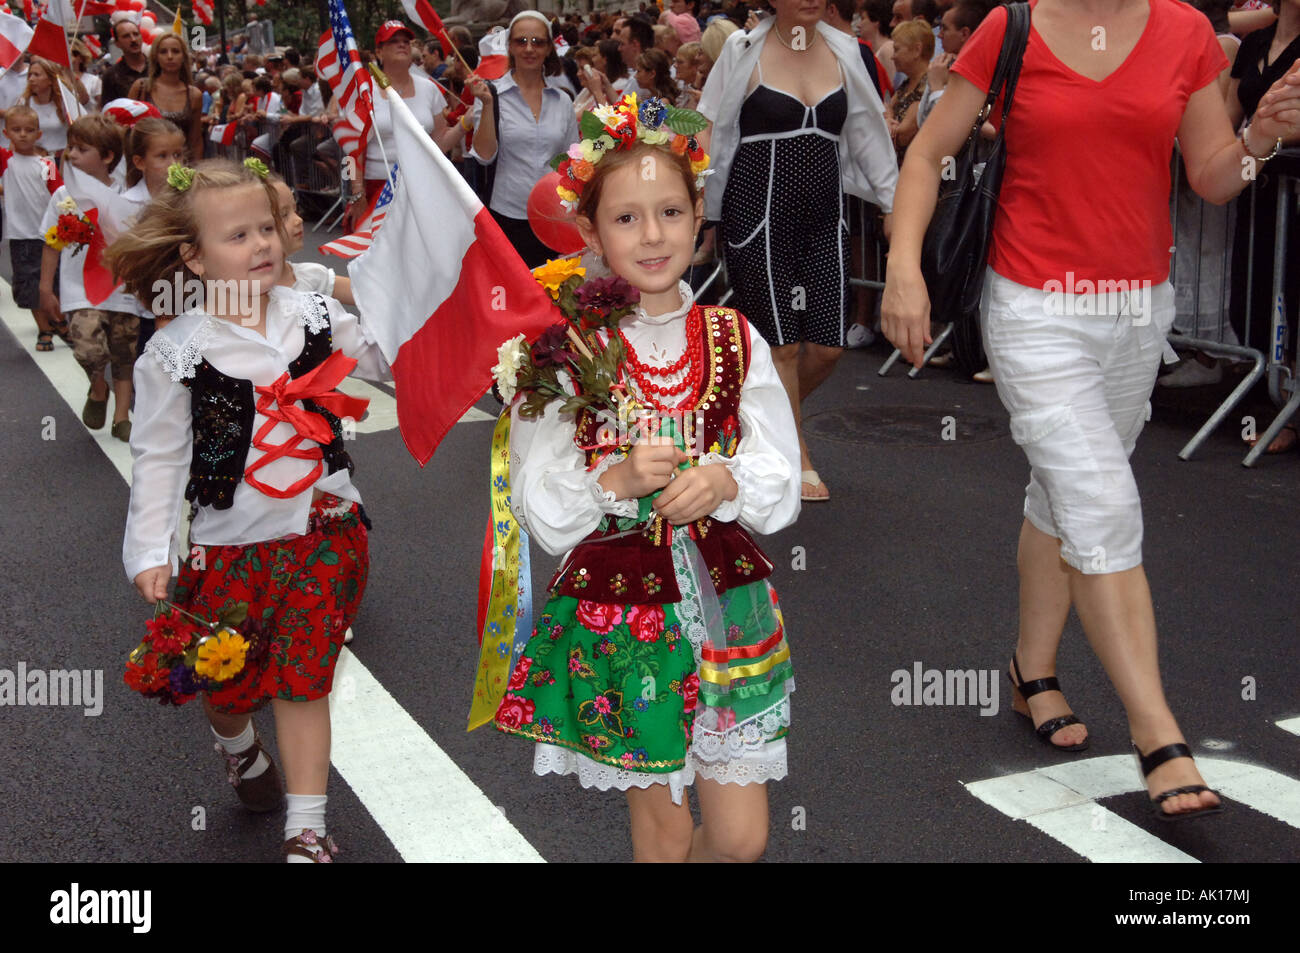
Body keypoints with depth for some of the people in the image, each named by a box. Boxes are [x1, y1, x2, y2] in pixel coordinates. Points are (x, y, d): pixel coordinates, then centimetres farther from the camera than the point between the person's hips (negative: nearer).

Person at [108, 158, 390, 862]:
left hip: (322, 532, 1)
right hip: (230, 543, -1)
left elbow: (397, 366, 8)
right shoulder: (175, 353, -9)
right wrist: (149, 551, -8)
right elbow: (158, 456, -5)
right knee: (228, 680, 16)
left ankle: (307, 832, 13)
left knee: (304, 682, 4)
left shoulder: (316, 317, -2)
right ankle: (236, 746, 52)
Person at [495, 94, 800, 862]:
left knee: (742, 838, 8)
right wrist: (615, 482, -26)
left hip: (723, 602, 2)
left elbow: (783, 488, -1)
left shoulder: (734, 339, 0)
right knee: (664, 832, 12)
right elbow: (541, 514, -8)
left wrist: (725, 481, -21)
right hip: (619, 605, -2)